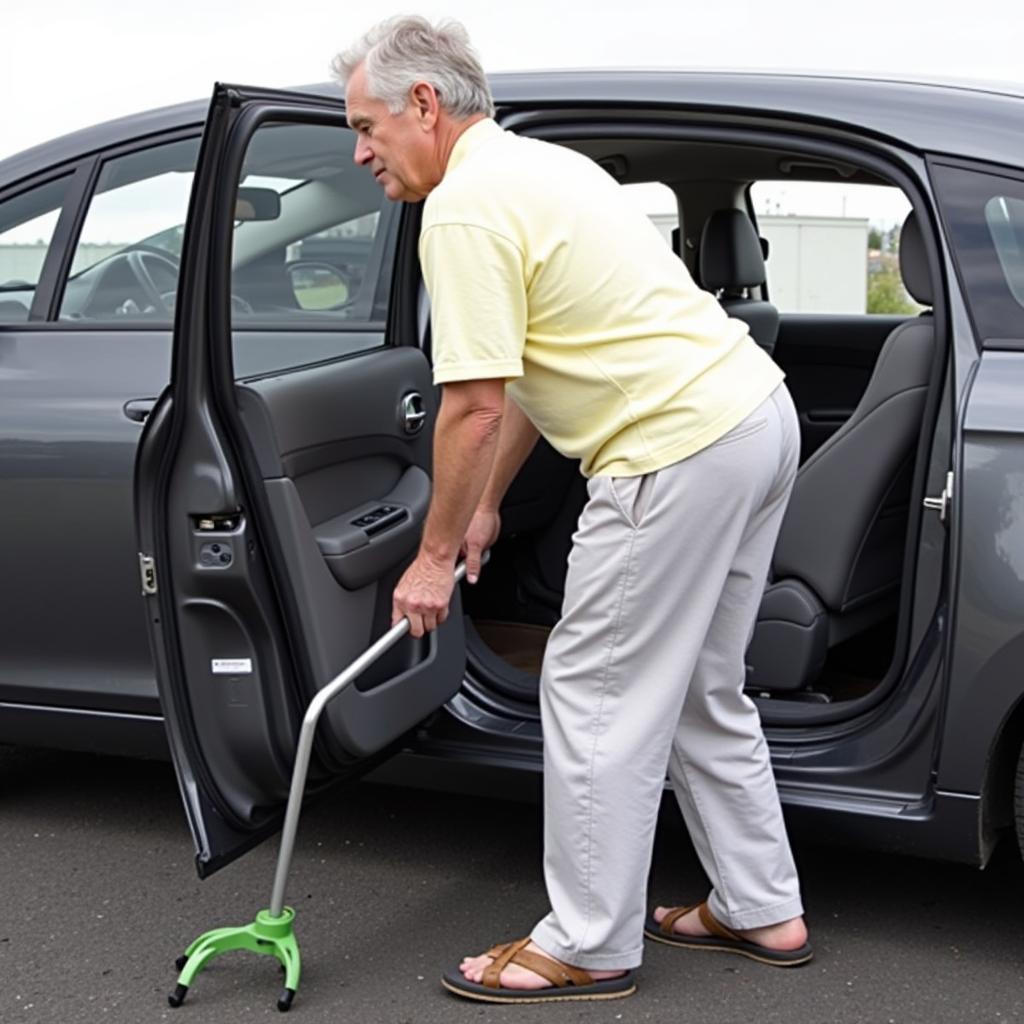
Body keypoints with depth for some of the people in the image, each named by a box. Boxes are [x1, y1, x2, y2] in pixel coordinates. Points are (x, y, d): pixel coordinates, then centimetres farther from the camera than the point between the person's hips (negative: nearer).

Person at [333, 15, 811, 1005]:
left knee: (596, 698, 1)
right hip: (755, 415, 11)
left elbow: (473, 407, -16)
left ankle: (588, 946, 13)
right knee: (697, 689, 19)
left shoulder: (465, 208, -13)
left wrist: (434, 554, -4)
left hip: (679, 450, -10)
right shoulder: (535, 165, 20)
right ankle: (760, 909, 29)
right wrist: (485, 504, 26)